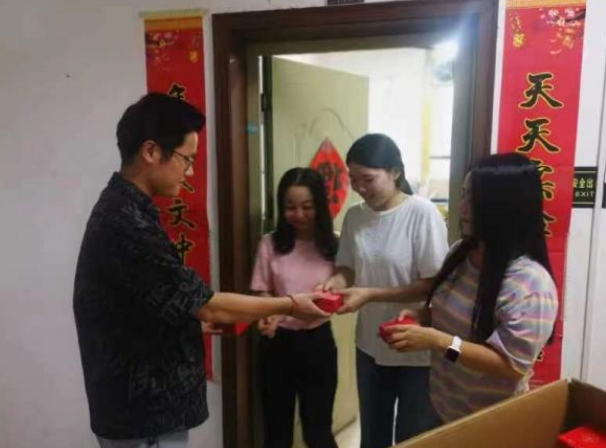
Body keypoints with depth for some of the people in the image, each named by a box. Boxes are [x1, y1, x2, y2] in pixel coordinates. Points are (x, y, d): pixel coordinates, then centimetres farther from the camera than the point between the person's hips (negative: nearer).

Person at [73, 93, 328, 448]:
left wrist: (201, 321, 9)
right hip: (144, 417, -9)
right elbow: (207, 305, -22)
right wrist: (290, 305, -12)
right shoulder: (126, 225, -27)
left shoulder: (122, 210, 5)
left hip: (145, 404, 9)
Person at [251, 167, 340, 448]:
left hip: (318, 341, 0)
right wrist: (267, 316, -20)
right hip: (277, 343, 1)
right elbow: (262, 294, 1)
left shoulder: (333, 245, -5)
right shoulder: (270, 244, -6)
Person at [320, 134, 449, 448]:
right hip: (370, 344, 5)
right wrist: (336, 281, -17)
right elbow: (347, 268, 6)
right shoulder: (354, 216, -2)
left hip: (416, 349, -5)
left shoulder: (422, 213, -19)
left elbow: (433, 283, -19)